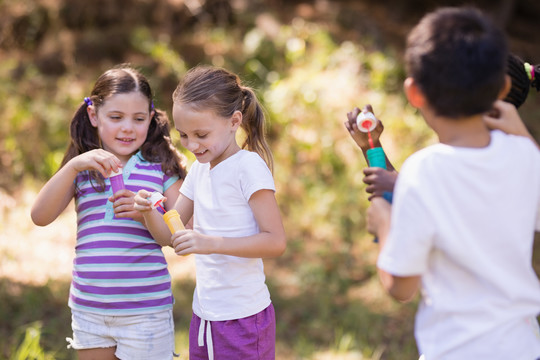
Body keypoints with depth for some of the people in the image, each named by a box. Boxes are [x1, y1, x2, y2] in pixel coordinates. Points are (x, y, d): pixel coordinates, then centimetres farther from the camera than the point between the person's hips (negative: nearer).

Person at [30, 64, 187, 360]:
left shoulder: (162, 167, 0)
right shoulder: (82, 167, 8)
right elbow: (40, 217, -5)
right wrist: (73, 166, -17)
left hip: (145, 310, -3)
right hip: (88, 310, 3)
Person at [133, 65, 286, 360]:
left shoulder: (249, 166, -13)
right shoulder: (199, 169, 10)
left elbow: (276, 241, -19)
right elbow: (169, 234, 11)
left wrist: (212, 243, -28)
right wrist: (148, 211, -9)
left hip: (243, 320, -7)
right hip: (204, 314, 7)